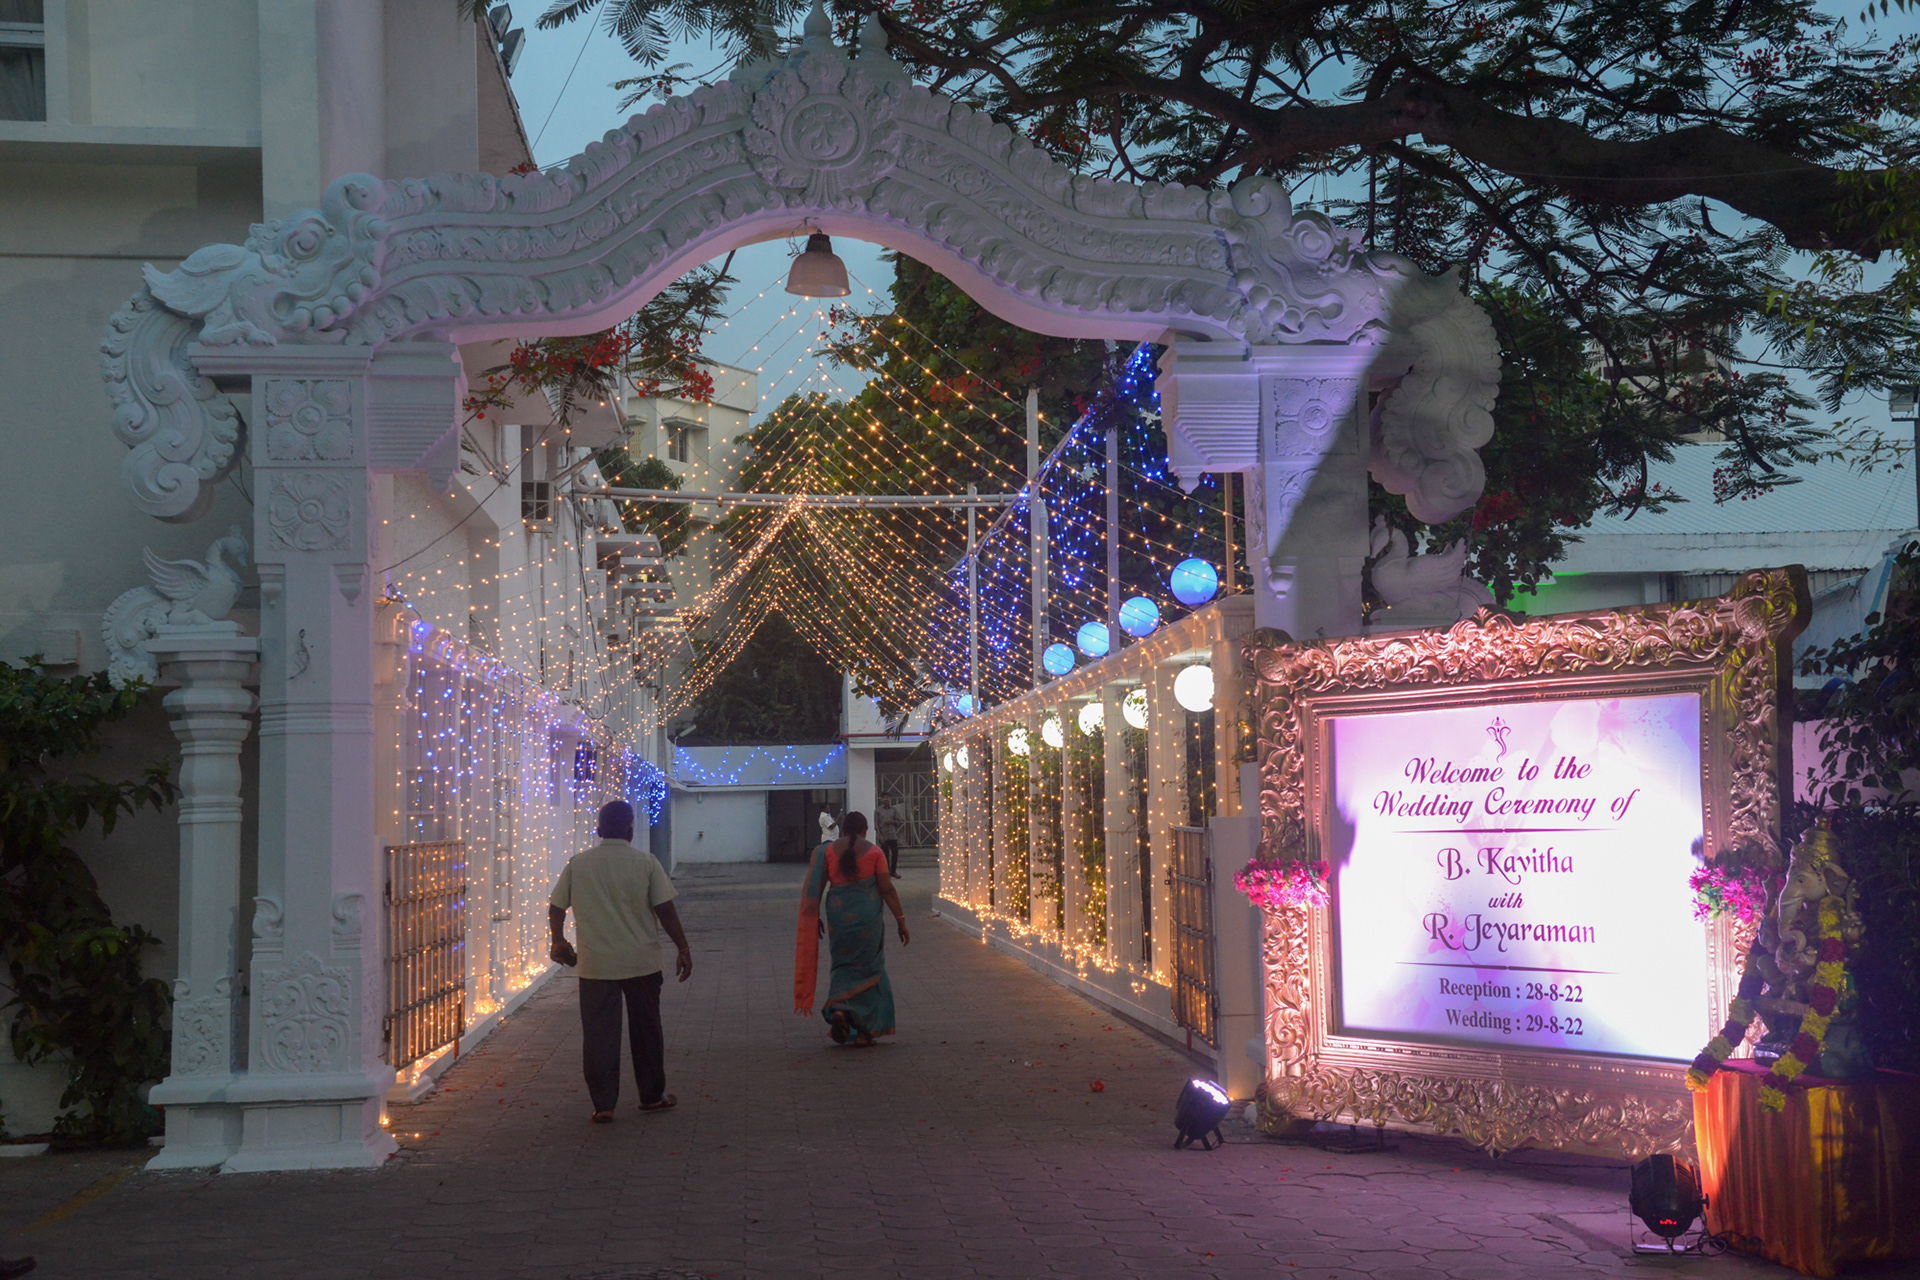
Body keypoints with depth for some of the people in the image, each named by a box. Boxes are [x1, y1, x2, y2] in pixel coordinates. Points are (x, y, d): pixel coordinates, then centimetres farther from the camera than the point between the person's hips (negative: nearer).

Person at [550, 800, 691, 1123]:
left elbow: (555, 907, 8)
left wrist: (559, 941, 26)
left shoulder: (577, 864, 0)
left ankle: (603, 1105, 4)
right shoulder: (645, 862, -6)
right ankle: (653, 1096, 23)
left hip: (594, 965, 1)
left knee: (598, 1035, 6)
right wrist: (683, 949, 1)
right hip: (641, 963, -1)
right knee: (646, 1032, 13)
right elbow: (666, 910, -8)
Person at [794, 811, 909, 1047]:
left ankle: (839, 1010, -8)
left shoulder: (827, 851, 2)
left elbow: (815, 888, 2)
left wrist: (815, 918, 13)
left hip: (838, 916, 2)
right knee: (868, 969, 10)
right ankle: (864, 1029, 7)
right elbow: (887, 890, -5)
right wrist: (901, 920, 1)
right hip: (868, 917, -2)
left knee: (845, 966, 17)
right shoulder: (874, 852, -3)